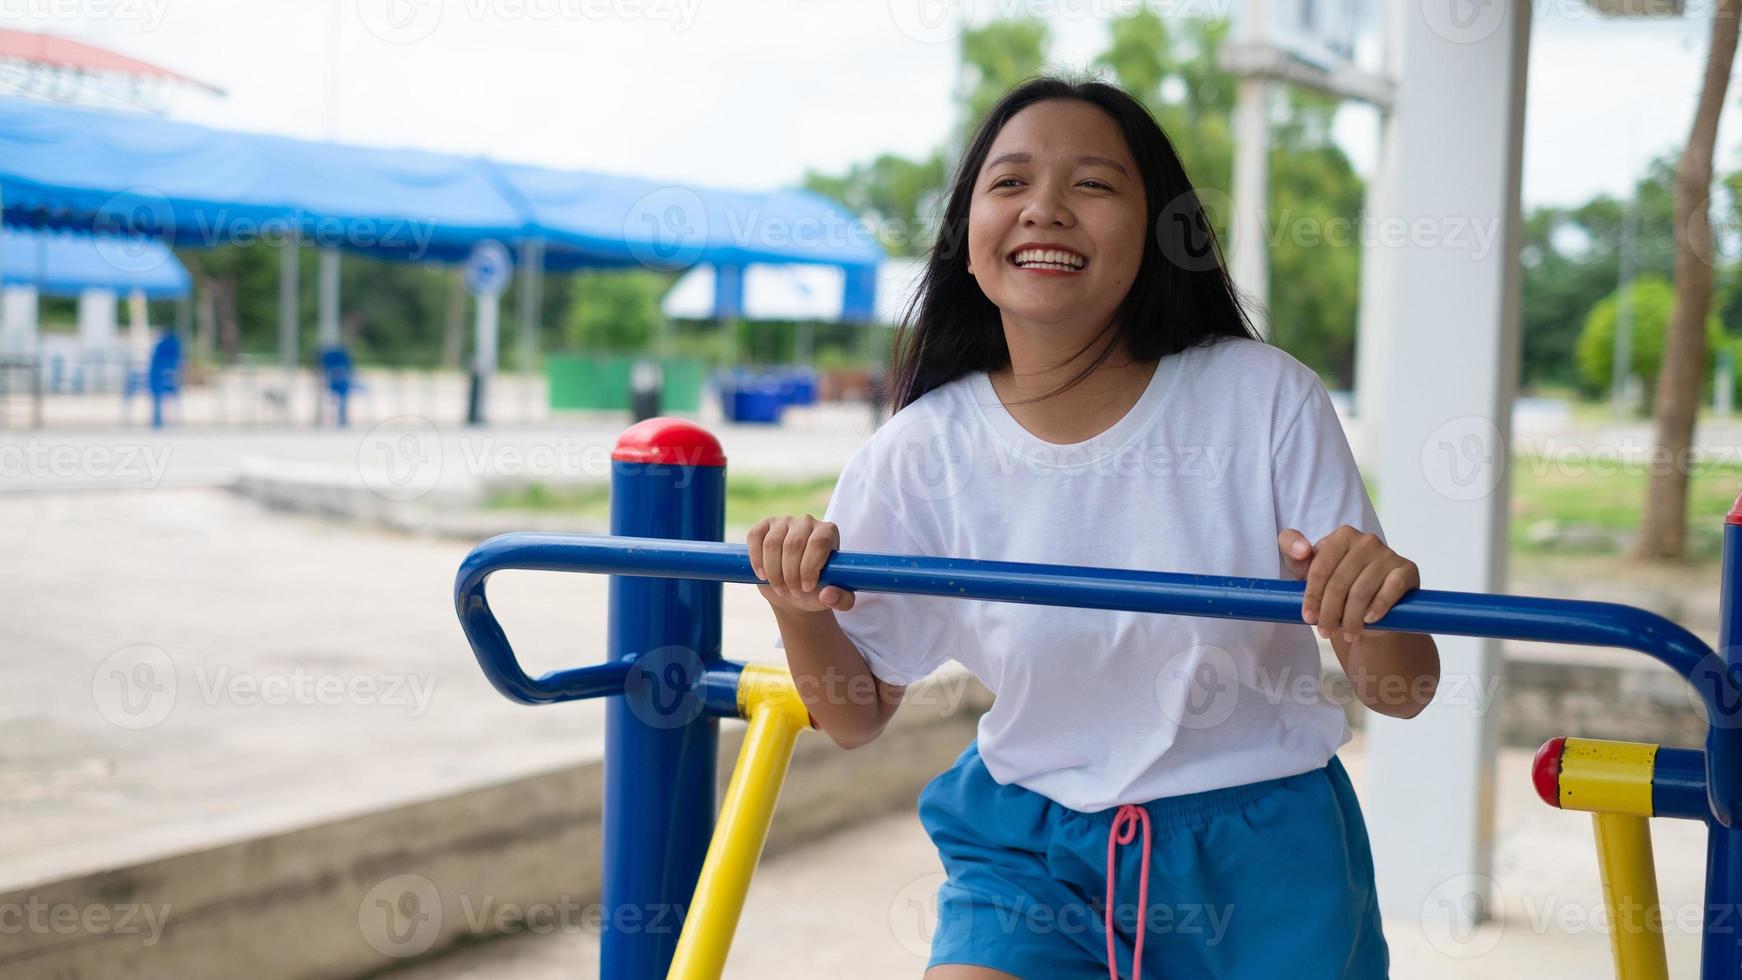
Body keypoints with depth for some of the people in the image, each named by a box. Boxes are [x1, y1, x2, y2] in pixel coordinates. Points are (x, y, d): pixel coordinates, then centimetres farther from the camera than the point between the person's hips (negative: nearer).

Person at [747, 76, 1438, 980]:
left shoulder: (1265, 399, -11)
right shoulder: (919, 454, -8)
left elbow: (1399, 693, -8)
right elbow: (856, 715, 4)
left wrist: (1372, 598, -31)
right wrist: (798, 609, -16)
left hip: (1259, 847, 0)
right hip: (1029, 846, 1)